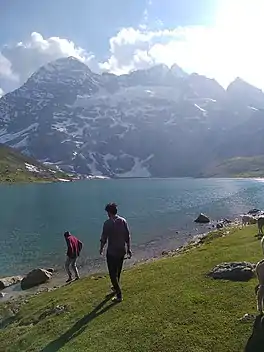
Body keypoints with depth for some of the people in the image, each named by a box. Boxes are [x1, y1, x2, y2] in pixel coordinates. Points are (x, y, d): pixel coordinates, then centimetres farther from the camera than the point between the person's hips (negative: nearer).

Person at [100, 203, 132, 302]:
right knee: (118, 271, 24)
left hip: (112, 252, -6)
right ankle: (116, 288, 44)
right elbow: (127, 237, 2)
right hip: (122, 250, 6)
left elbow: (104, 238, -11)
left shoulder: (108, 223, -17)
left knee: (113, 273, 7)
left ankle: (119, 295, 8)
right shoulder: (123, 221, -2)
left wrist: (101, 249, 6)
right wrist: (128, 249, 12)